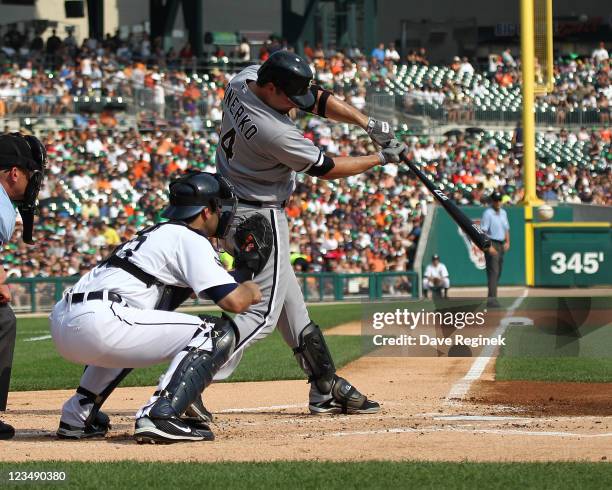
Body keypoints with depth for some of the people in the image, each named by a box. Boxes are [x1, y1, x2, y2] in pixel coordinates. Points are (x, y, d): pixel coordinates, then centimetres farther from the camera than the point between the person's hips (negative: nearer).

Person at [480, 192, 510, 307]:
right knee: (493, 271, -15)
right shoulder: (488, 213, -10)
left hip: (501, 245, 8)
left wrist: (507, 242, 8)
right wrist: (489, 246, -22)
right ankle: (491, 298, -21)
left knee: (498, 272, 10)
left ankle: (491, 297, 18)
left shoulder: (503, 213, 14)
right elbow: (483, 231, -16)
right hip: (491, 244, -8)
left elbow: (506, 228, 23)